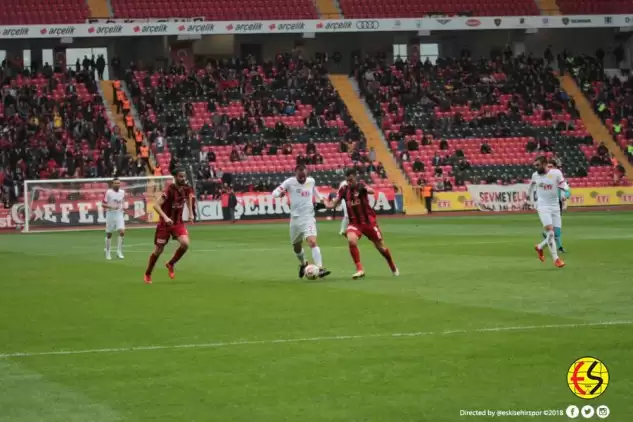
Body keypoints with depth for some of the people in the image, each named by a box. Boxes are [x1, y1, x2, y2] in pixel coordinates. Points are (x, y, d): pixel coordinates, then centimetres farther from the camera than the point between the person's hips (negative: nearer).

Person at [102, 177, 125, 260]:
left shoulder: (122, 192, 3)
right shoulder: (108, 192, -10)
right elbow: (103, 204, -10)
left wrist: (122, 207, 2)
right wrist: (111, 207, -24)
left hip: (119, 215, 3)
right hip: (110, 215, -3)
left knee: (122, 232, -15)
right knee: (109, 234, 6)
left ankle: (119, 251, -5)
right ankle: (107, 252, 22)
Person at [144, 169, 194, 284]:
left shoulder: (187, 189, -5)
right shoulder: (170, 190, -23)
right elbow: (156, 205, -28)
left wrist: (191, 213, 14)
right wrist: (165, 217, -41)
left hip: (178, 222, 4)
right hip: (165, 223, -4)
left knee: (185, 243, -19)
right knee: (158, 250, 4)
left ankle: (171, 264, 7)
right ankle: (147, 274, 27)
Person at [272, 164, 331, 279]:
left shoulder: (311, 181, 4)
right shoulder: (290, 182, -3)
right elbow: (274, 192, -8)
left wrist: (321, 200, 16)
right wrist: (280, 193, -31)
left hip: (308, 218, -1)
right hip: (295, 218, 1)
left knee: (312, 242, -23)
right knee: (296, 247, 16)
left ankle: (320, 269, -31)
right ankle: (303, 264, 46)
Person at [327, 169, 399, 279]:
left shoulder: (361, 186, -12)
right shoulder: (344, 190, -2)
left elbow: (371, 191, -34)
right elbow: (334, 204, 2)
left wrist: (364, 188, -56)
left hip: (368, 221, -2)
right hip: (354, 223, 2)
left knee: (380, 247, 9)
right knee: (351, 240, -29)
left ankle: (393, 267, 36)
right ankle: (360, 269, -20)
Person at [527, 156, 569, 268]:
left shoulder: (556, 173, -7)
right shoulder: (535, 175, 2)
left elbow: (564, 186, -8)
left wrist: (564, 189, -31)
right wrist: (528, 194, 39)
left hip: (555, 206, 1)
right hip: (543, 207, -1)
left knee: (556, 234, 4)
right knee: (550, 232, -16)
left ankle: (540, 247, 30)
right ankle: (556, 259, -12)